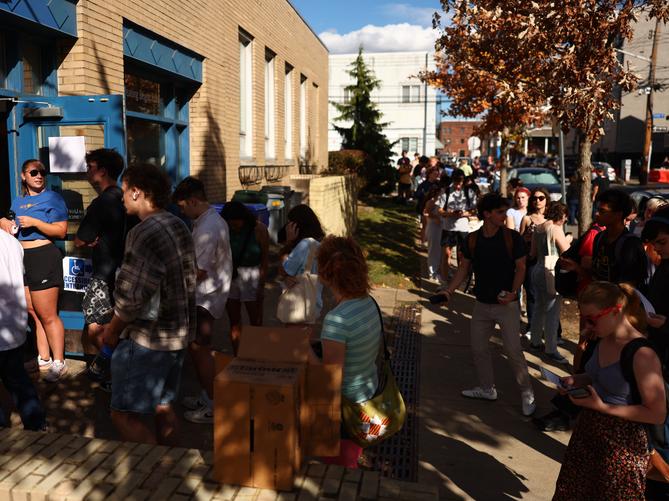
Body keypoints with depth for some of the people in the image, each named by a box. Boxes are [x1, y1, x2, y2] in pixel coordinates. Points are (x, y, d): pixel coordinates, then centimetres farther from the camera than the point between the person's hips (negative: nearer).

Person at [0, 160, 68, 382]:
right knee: (35, 314, 11)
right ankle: (43, 359, 20)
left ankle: (59, 364, 5)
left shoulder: (52, 198, -3)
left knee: (47, 316, -3)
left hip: (43, 257, -7)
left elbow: (61, 231, -10)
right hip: (20, 260, 7)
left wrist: (34, 222, -18)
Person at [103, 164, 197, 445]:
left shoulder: (145, 233, -20)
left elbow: (131, 297, -21)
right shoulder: (179, 226, 7)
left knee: (123, 414, 1)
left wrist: (112, 332, -5)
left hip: (148, 339, -9)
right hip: (180, 333, 9)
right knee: (162, 406, 20)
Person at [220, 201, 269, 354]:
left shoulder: (259, 229, -11)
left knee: (256, 322, 3)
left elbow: (265, 260, -6)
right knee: (234, 322, 9)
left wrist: (261, 286, -8)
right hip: (229, 275, 3)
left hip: (251, 276, -3)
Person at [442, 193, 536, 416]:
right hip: (481, 304, 4)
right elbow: (464, 268, 5)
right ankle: (487, 389, 32)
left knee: (514, 351, -4)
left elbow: (520, 268, -6)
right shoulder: (473, 239, -2)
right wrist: (449, 291, -6)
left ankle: (527, 393, 17)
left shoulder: (512, 238, -10)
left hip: (506, 304, -4)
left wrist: (513, 292, -21)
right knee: (478, 348, 12)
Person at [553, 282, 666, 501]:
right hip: (587, 432, 7)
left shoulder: (642, 355, -25)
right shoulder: (603, 340, -1)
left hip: (621, 443, -7)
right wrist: (576, 380, -1)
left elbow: (657, 414, -21)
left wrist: (601, 406, -23)